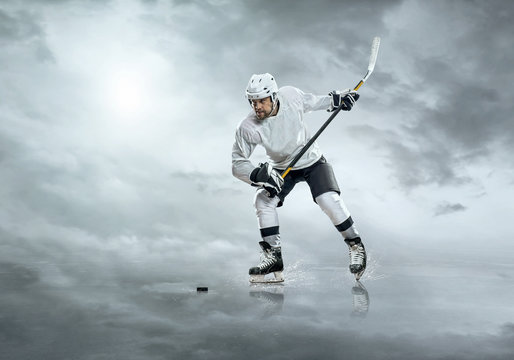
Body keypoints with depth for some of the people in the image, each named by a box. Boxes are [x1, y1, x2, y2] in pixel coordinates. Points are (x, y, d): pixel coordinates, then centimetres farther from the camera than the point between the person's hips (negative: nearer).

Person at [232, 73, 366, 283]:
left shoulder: (291, 95, -22)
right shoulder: (247, 128, -26)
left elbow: (312, 102, 2)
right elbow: (238, 164, -21)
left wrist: (336, 100, -8)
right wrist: (258, 175, -38)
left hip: (313, 161, -1)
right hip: (281, 169, 1)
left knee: (329, 200, -21)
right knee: (263, 201, -19)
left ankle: (355, 246, 1)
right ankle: (274, 257, -4)